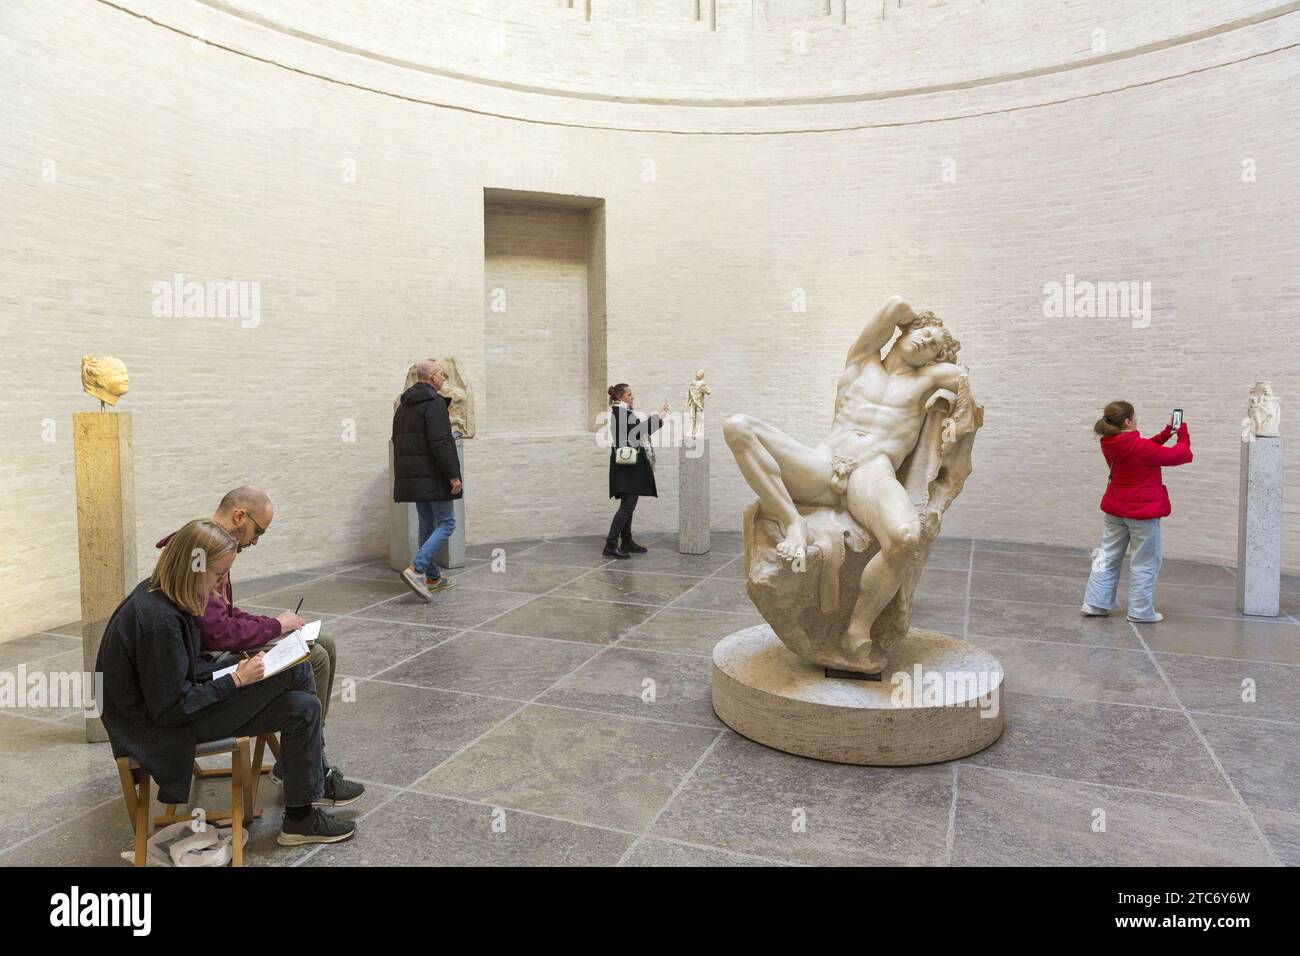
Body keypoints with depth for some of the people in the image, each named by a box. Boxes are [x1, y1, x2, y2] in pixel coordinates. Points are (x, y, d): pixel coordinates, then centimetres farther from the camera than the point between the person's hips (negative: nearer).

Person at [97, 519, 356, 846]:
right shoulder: (159, 620, -28)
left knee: (303, 707, -2)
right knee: (295, 670, -13)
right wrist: (237, 680, -18)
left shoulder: (160, 596, 2)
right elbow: (171, 709, -24)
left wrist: (236, 667, 1)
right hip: (162, 730, -9)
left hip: (181, 699, 9)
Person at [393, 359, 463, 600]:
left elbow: (398, 441, 20)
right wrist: (453, 475, -19)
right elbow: (440, 442, -22)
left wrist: (404, 474, 24)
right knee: (446, 523, -3)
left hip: (412, 475, 9)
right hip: (433, 475, -9)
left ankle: (433, 577, 19)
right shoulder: (434, 402, -14)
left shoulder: (404, 404, 15)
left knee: (427, 523, 15)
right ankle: (416, 569, -16)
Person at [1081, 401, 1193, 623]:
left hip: (1115, 509, 7)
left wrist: (1167, 432, 12)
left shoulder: (1110, 444, -2)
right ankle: (1141, 611, 13)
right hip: (1143, 511, -7)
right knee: (1145, 563, 6)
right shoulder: (1140, 447, -23)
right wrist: (1183, 434, 6)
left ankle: (1095, 603, 16)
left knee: (1108, 556, 15)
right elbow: (1178, 456, -10)